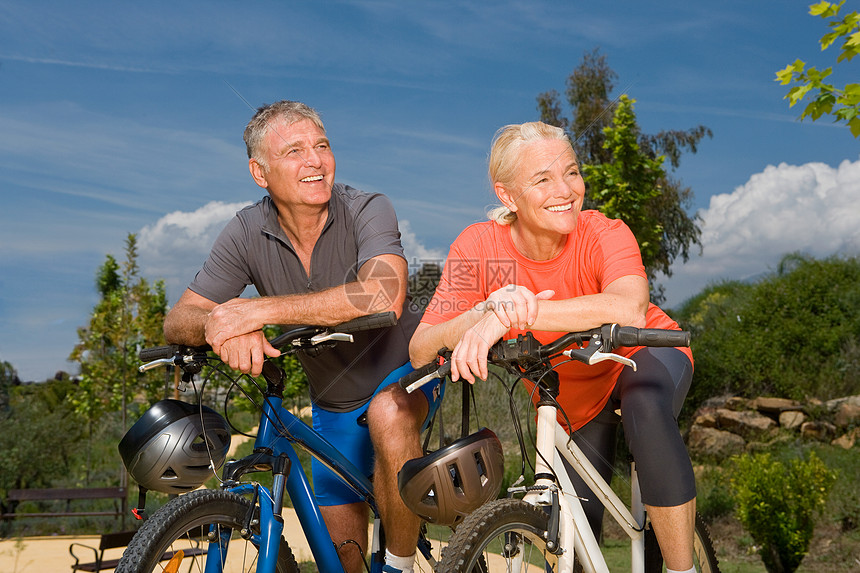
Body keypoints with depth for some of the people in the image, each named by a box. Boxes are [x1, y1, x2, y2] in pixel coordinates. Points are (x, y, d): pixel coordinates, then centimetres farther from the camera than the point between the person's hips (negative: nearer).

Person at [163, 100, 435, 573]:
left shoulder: (367, 210, -24)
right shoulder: (248, 233, -13)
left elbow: (383, 296, -43)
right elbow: (178, 322, -15)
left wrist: (257, 310, -43)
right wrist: (222, 327, -40)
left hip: (402, 372, -4)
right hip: (333, 403, 4)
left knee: (389, 414, -38)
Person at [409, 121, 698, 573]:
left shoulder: (604, 234, -30)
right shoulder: (480, 246, -25)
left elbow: (630, 309, -52)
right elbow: (420, 351, -31)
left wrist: (507, 317, -59)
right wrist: (485, 310, -50)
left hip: (646, 355, -2)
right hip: (572, 401, 2)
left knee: (644, 405, -37)